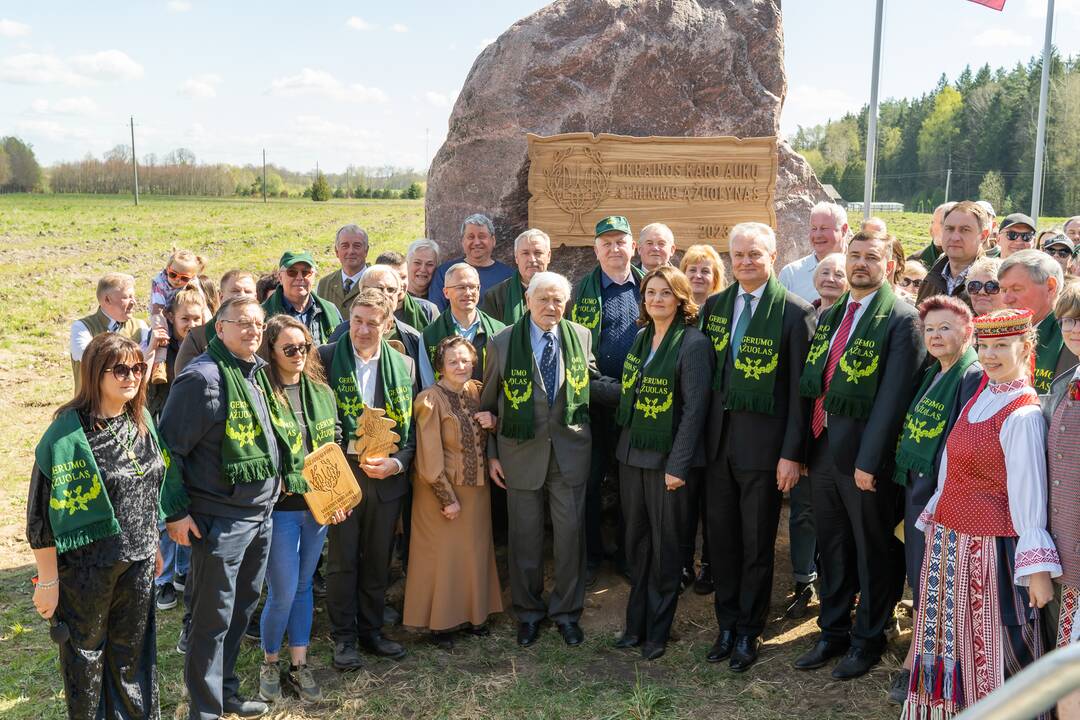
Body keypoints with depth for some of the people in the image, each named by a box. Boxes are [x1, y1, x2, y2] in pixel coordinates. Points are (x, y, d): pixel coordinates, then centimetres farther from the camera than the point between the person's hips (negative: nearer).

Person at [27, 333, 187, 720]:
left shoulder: (142, 422, 1)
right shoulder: (69, 433, -19)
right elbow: (45, 513, -16)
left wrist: (153, 547, 17)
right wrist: (48, 581, -14)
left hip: (138, 562, 5)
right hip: (86, 566, -5)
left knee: (131, 651, 19)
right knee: (86, 654, 14)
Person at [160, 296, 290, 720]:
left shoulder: (259, 373, 9)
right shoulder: (203, 377, -16)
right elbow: (171, 447, -16)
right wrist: (175, 513, -16)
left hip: (261, 513, 8)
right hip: (219, 520, -8)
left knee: (242, 609, 19)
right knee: (213, 618, 2)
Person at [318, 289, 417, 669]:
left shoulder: (404, 366, 4)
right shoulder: (326, 358, -5)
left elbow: (412, 427, 6)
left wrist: (396, 463, -10)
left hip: (387, 477, 3)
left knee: (378, 559, 14)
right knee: (342, 559, 5)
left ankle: (371, 630, 29)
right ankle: (344, 637, 20)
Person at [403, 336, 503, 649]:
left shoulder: (476, 391, 4)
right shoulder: (431, 399, -15)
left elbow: (482, 437, 16)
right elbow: (429, 457, -16)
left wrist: (492, 422, -8)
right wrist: (447, 498, -16)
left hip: (476, 485, 6)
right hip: (443, 487, -6)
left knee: (474, 549, 13)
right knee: (443, 552, 3)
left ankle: (472, 613, 28)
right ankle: (439, 623, 17)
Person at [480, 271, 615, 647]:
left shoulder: (580, 337, 0)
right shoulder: (503, 343, -5)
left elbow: (592, 384, 12)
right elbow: (488, 403, 2)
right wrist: (492, 453, 1)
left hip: (570, 450, 1)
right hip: (522, 451, -1)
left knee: (571, 533, 6)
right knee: (525, 536, 9)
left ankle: (566, 611, 25)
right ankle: (528, 612, 28)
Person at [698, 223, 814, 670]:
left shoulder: (795, 311, -8)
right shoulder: (715, 306, 7)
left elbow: (800, 388, -9)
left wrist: (793, 453, -11)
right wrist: (700, 435, 5)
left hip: (763, 443, -4)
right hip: (718, 440, 4)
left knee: (757, 542, 8)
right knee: (721, 536, 12)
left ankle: (749, 632, 24)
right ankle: (726, 624, 29)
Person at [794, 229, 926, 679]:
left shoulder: (901, 319, -10)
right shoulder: (829, 316, 11)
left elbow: (893, 396, -16)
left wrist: (868, 460, -18)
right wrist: (804, 446, 7)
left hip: (864, 455, -6)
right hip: (822, 448, 6)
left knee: (871, 551, 9)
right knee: (832, 548, 16)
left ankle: (868, 640, 25)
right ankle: (833, 632, 31)